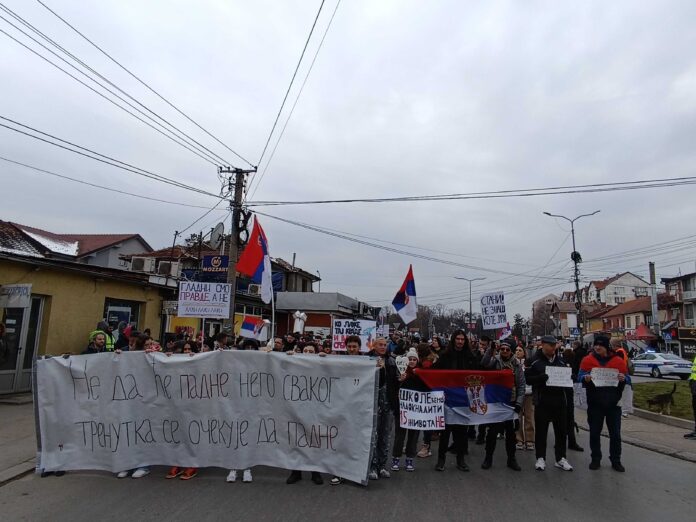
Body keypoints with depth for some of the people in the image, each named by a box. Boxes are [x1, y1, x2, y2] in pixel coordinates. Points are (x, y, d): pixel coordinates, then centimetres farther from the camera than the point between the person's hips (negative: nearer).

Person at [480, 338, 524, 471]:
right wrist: (491, 348, -35)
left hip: (511, 402, 2)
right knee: (492, 431, 3)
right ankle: (488, 458, 18)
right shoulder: (495, 360, -5)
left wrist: (519, 402, -5)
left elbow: (522, 385, 2)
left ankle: (511, 459, 26)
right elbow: (484, 363, -28)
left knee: (511, 431, 12)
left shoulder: (517, 364, 2)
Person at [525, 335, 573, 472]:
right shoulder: (535, 361, -4)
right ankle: (540, 458, 15)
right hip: (542, 400, -4)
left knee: (561, 430, 10)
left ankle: (560, 458, 23)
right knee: (541, 430, 4)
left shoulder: (560, 361, 11)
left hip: (559, 400, 4)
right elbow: (527, 378, -9)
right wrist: (540, 378, -25)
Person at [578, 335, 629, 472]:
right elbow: (580, 377, -3)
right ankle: (595, 459, 20)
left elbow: (628, 379, 5)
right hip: (595, 403, 0)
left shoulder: (618, 361, 1)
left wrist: (623, 379, -18)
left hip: (613, 403, 0)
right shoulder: (587, 360, -1)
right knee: (594, 432, 8)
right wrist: (585, 378, -25)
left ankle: (616, 461, 21)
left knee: (615, 433, 7)